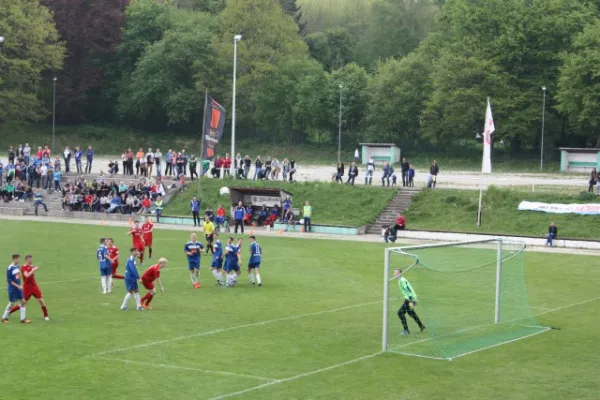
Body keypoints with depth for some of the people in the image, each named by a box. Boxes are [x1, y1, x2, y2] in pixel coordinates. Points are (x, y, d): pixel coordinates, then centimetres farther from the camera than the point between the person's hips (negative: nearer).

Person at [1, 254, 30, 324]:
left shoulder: (17, 267, 6)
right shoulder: (10, 268, -18)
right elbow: (9, 280, -19)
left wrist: (20, 286, 13)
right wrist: (18, 286, -21)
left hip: (18, 288, 7)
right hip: (12, 289, -7)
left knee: (23, 302, 2)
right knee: (12, 303, 2)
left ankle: (23, 319, 7)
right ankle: (4, 318, 19)